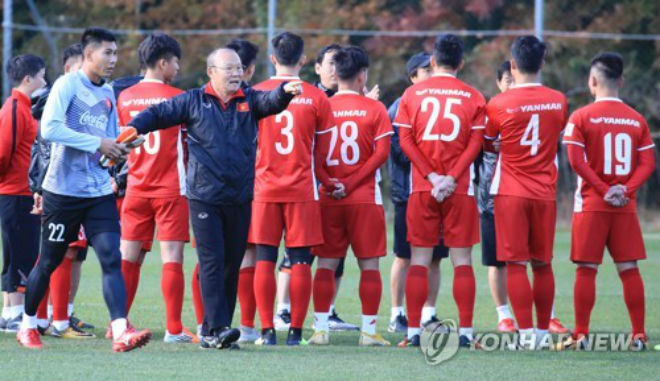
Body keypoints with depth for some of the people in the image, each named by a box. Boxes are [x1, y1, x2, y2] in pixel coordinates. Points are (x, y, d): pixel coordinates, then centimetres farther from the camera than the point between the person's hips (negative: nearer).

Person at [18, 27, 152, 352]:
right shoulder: (68, 84, -9)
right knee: (49, 262, 6)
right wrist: (97, 144, -22)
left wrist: (118, 149, 0)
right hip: (63, 191, -5)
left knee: (111, 258, -11)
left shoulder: (108, 94, 12)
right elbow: (49, 128, -22)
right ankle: (27, 325, 25)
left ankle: (120, 331, -21)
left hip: (99, 191, 5)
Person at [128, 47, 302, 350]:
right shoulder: (193, 102, 4)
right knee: (212, 262, -10)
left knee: (231, 265, 6)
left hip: (239, 199, 3)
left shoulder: (249, 100, 8)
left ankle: (213, 330, 13)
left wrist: (285, 91, -32)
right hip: (204, 197, -3)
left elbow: (271, 102, -10)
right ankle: (217, 328, -13)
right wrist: (134, 128, -15)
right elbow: (158, 114, 4)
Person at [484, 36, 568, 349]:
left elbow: (484, 144, 5)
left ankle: (526, 333, -7)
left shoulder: (499, 104, -9)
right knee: (543, 264, 10)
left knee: (516, 264, -2)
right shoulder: (559, 101, 1)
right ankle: (543, 332, 14)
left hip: (510, 192, -3)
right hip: (545, 192, 3)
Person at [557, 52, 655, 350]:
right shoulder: (637, 119, 6)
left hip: (591, 204, -3)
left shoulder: (581, 117, -5)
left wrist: (603, 191, -10)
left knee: (586, 269, 1)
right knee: (629, 269, 6)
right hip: (626, 205, 3)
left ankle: (581, 335, 0)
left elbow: (577, 161, -13)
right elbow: (648, 163, 0)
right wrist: (627, 190, -6)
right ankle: (639, 335, 4)